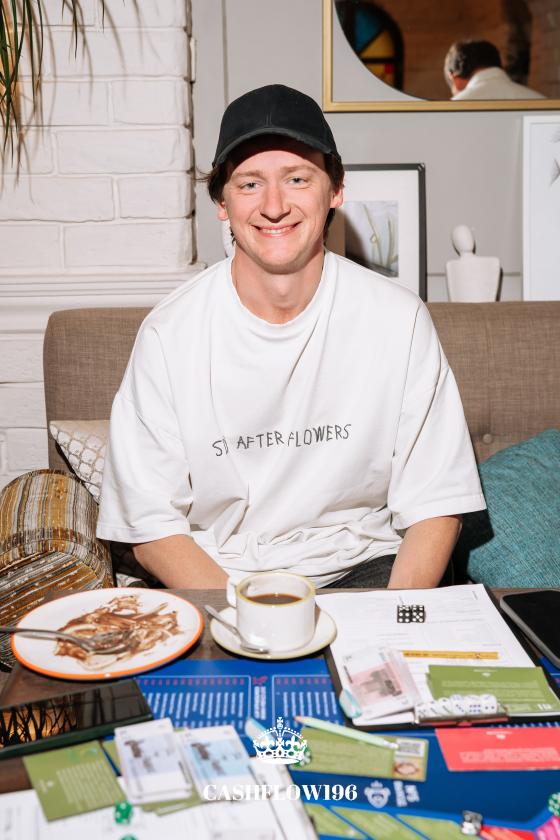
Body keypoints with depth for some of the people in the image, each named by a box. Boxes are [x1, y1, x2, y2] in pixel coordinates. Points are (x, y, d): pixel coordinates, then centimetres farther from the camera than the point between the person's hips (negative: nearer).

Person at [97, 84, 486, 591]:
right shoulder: (168, 333, -8)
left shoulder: (399, 318, -6)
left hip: (363, 568, 1)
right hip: (216, 580, 0)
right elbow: (151, 528, -6)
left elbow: (434, 505, -3)